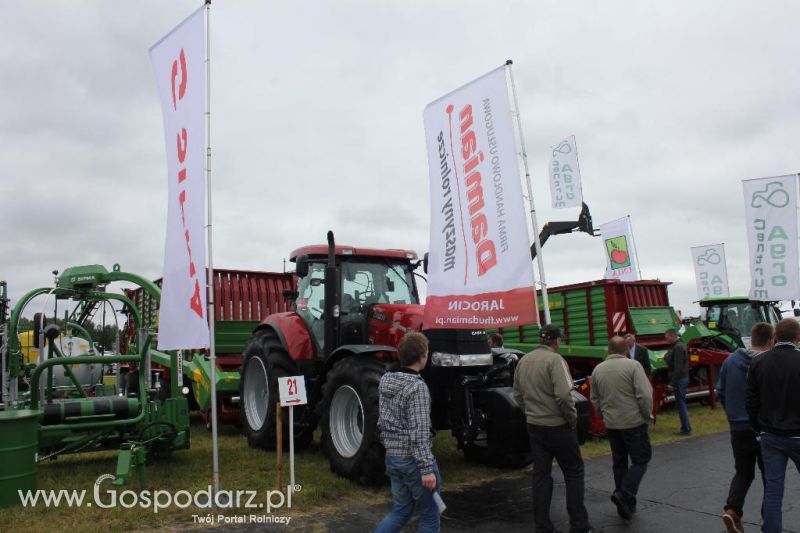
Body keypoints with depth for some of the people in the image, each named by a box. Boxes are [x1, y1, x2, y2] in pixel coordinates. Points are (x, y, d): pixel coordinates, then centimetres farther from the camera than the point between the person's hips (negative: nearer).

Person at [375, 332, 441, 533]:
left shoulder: (385, 381, 5)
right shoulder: (417, 387, -19)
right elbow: (419, 433, -23)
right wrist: (427, 469, -22)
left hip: (392, 457, 8)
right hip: (413, 460, -8)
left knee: (401, 511, 20)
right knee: (429, 514, 10)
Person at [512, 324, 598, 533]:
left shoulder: (523, 361, 7)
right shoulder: (554, 359, -15)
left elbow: (517, 394, 13)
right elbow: (563, 394, -23)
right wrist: (572, 417, -9)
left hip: (534, 426, 6)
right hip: (558, 426, -6)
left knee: (541, 474, 11)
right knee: (573, 473, 8)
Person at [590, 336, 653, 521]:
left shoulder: (598, 369, 4)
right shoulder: (633, 365, -11)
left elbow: (595, 400, 9)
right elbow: (645, 395, -16)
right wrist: (647, 416, -2)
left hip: (611, 424, 5)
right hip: (634, 422, -5)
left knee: (619, 462, 15)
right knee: (641, 459, 7)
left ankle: (625, 505, 21)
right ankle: (625, 494, -10)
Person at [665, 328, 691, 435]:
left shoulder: (678, 348, -19)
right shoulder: (680, 345, 12)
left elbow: (678, 367, -22)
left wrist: (672, 382, -20)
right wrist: (667, 358, 6)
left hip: (679, 380, -10)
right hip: (683, 378, 10)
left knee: (681, 404, -4)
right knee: (682, 404, 15)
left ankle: (686, 429, 2)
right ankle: (686, 428, 23)